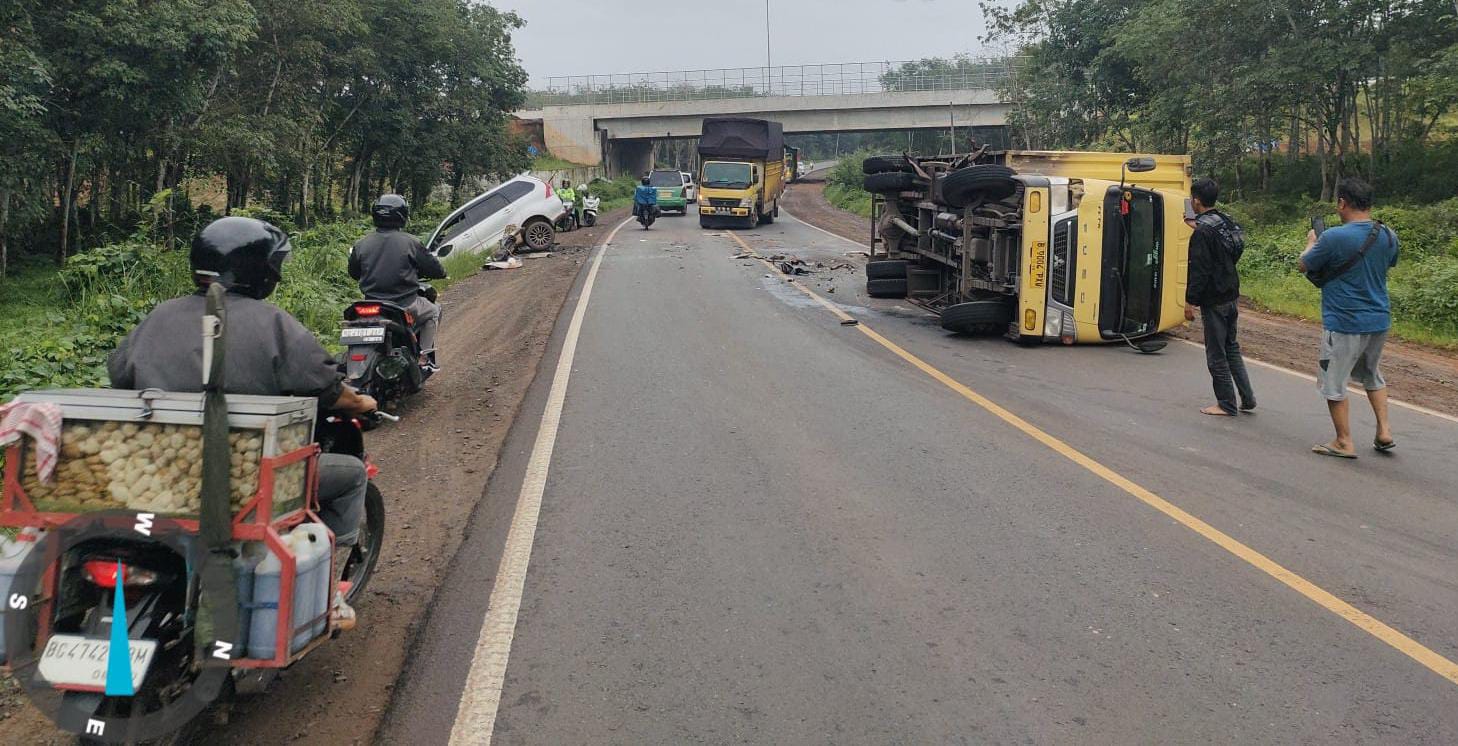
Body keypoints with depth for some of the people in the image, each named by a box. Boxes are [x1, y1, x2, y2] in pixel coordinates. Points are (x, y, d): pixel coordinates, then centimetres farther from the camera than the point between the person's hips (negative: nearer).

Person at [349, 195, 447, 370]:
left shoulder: (361, 245, 1)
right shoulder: (410, 243, -10)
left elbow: (354, 272, 16)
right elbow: (436, 270, -4)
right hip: (405, 306, -4)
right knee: (433, 312, 23)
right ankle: (425, 357, 13)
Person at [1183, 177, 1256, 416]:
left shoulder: (1202, 233, -18)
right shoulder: (1227, 223, 8)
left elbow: (1199, 270, -21)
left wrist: (1190, 300, -15)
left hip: (1213, 301, -9)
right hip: (1232, 297, 9)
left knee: (1216, 354, 1)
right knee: (1231, 347, 19)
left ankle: (1226, 404, 8)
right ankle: (1247, 398, 18)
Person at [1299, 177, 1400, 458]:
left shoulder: (1333, 238, -20)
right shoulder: (1388, 236, 1)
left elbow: (1304, 265, -5)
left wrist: (1311, 243, 16)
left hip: (1344, 323, -7)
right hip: (1380, 321, 7)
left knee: (1333, 383, 7)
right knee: (1372, 376, 25)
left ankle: (1344, 442, 11)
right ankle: (1384, 432, 22)